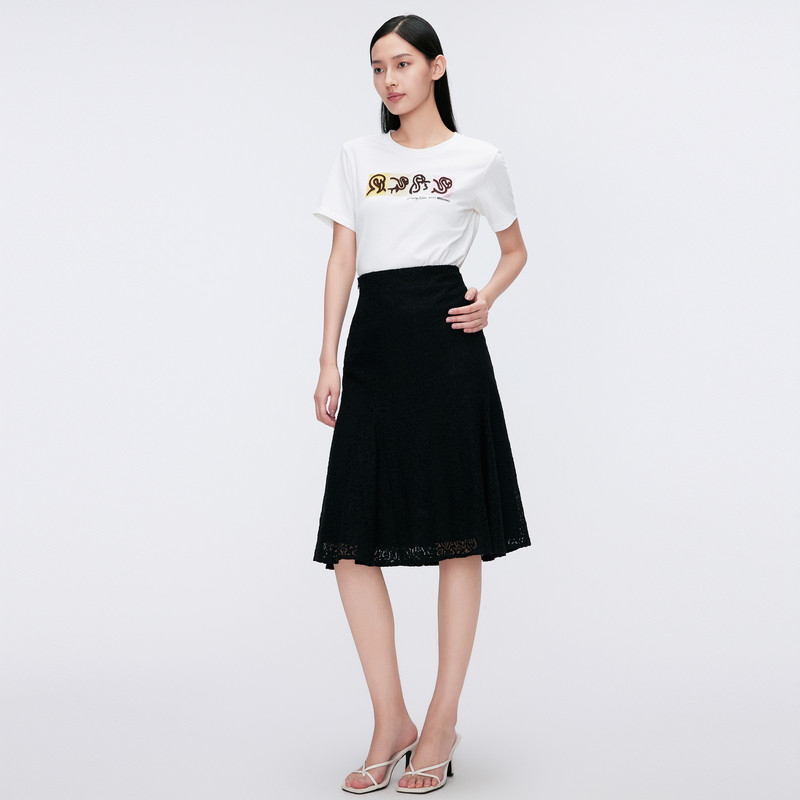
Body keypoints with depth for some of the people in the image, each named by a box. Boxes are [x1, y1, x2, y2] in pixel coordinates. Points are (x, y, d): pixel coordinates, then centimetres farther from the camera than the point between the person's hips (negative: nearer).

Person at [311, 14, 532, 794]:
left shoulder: (477, 161, 8)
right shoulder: (357, 157, 15)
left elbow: (515, 248, 19)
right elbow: (340, 260, 11)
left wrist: (488, 297, -2)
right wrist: (328, 363, 3)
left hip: (445, 345, -3)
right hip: (373, 343, 3)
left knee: (458, 537, 0)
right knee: (351, 545, -1)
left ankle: (442, 722, 12)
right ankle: (390, 722, 12)